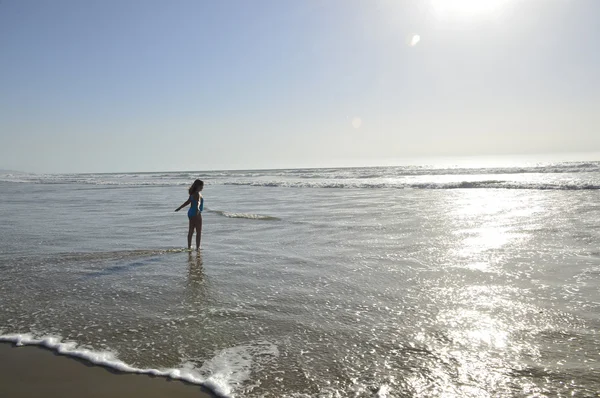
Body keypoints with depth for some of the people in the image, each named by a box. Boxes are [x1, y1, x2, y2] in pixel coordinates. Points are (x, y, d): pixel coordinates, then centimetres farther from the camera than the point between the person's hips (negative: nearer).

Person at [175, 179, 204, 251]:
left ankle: (189, 246, 25)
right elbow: (198, 202, -37)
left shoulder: (193, 193, 12)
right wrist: (197, 208, -55)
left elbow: (187, 202, 23)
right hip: (196, 214, -9)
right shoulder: (197, 194, -17)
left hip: (191, 213, 9)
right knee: (199, 232, -4)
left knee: (191, 231, 16)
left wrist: (180, 208, 35)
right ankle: (197, 247, -5)